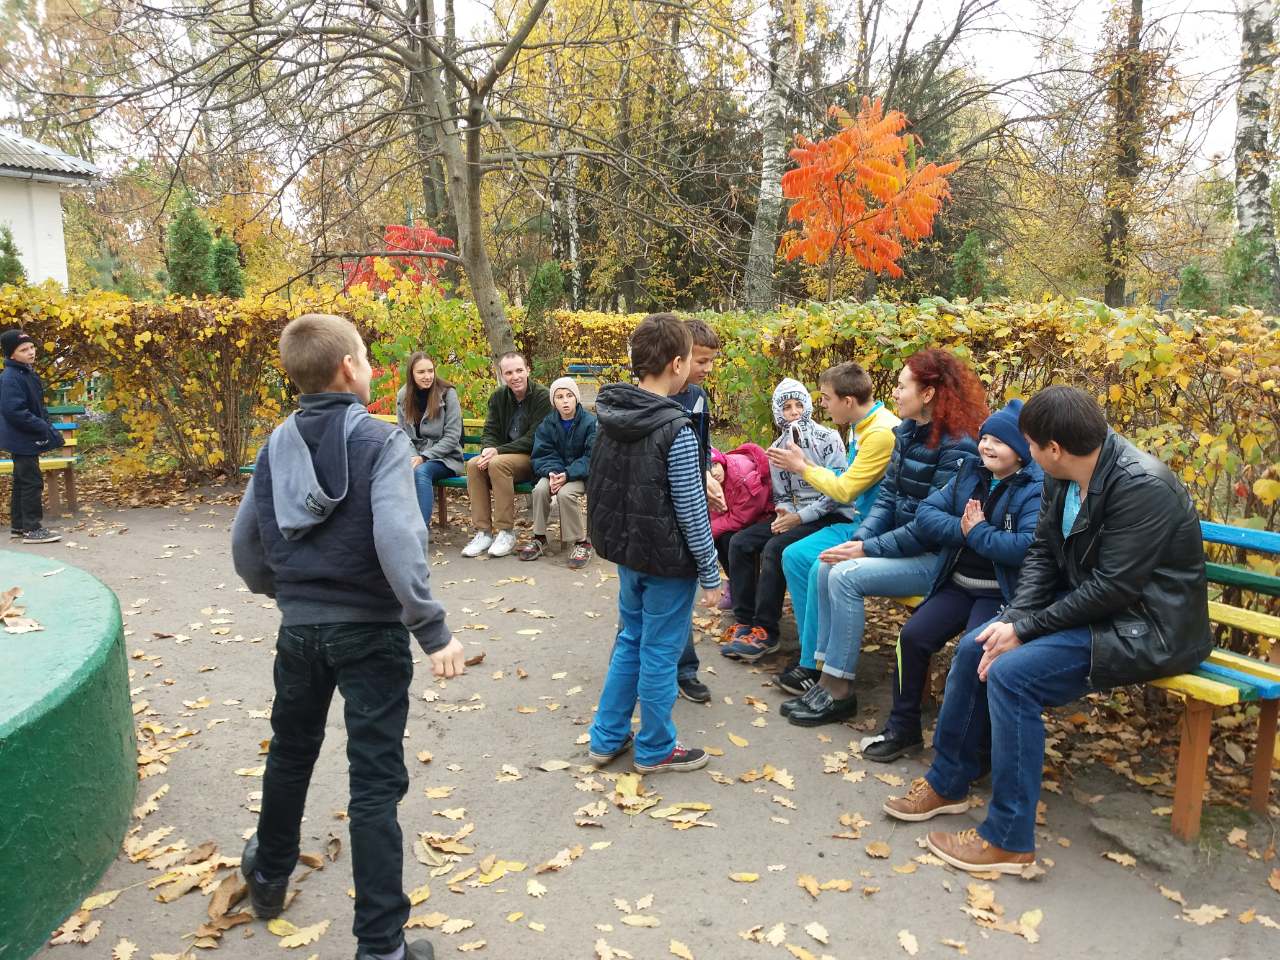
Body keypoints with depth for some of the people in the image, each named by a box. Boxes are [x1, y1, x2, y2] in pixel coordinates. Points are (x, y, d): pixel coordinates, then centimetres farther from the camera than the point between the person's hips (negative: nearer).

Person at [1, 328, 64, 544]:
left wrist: (47, 425, 7)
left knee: (22, 481, 15)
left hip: (27, 438, 10)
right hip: (22, 439, -10)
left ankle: (18, 525, 24)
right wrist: (43, 428, -21)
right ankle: (32, 529, -2)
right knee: (32, 482, -7)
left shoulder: (29, 373, 12)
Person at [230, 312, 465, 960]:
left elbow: (245, 541, 8)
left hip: (299, 628, 6)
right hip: (369, 631, -5)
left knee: (291, 753, 26)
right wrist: (432, 629, -24)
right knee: (375, 783, 2)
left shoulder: (277, 445, 3)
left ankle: (269, 875, 49)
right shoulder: (380, 440, -14)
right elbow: (396, 539, -27)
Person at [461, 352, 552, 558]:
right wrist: (487, 450, -18)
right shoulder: (498, 397, 7)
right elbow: (490, 432, 7)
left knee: (498, 463, -33)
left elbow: (534, 439, -17)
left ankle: (507, 532, -23)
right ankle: (483, 532, -17)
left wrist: (498, 451, -23)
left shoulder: (542, 396, -12)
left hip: (534, 458, -6)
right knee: (474, 464, -22)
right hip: (504, 455, 6)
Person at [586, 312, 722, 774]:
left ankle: (607, 737, 31)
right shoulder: (676, 429, -21)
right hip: (667, 561, -7)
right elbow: (691, 513, -18)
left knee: (630, 640, 21)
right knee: (659, 652, 7)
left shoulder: (610, 417, 0)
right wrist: (710, 575, -9)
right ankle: (656, 749, 24)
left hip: (625, 551, 7)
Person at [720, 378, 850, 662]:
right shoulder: (777, 448, 9)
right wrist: (784, 511, -9)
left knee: (774, 549, -28)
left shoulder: (828, 439, -9)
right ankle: (744, 621, -5)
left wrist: (800, 517, -19)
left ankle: (765, 632, -19)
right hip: (795, 515, 7)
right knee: (740, 542, -10)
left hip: (830, 517, -7)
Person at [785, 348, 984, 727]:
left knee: (846, 576, -22)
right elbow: (887, 495, 8)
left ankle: (839, 691, -10)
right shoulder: (906, 431, 7)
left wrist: (870, 549, -20)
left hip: (937, 557, -8)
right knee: (826, 568, -9)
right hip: (902, 542, 8)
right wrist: (859, 539, -8)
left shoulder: (958, 446, -20)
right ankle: (825, 674, -2)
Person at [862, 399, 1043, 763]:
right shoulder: (970, 473, 9)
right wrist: (961, 528, -15)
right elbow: (927, 511, 3)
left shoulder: (1036, 489, -12)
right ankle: (902, 728, 7)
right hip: (957, 583, 6)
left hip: (1002, 593, -6)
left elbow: (1029, 547, -27)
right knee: (913, 635, -9)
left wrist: (977, 532, -16)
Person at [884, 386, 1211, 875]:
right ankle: (947, 782, 16)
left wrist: (1025, 629, -20)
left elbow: (1112, 588, -27)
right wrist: (1014, 619, -12)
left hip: (1145, 627, -9)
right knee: (975, 647, 0)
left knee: (1012, 672, -24)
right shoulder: (1062, 479, 0)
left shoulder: (1142, 485, -26)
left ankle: (1009, 840, -12)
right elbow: (1041, 555, 4)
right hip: (1088, 606, 9)